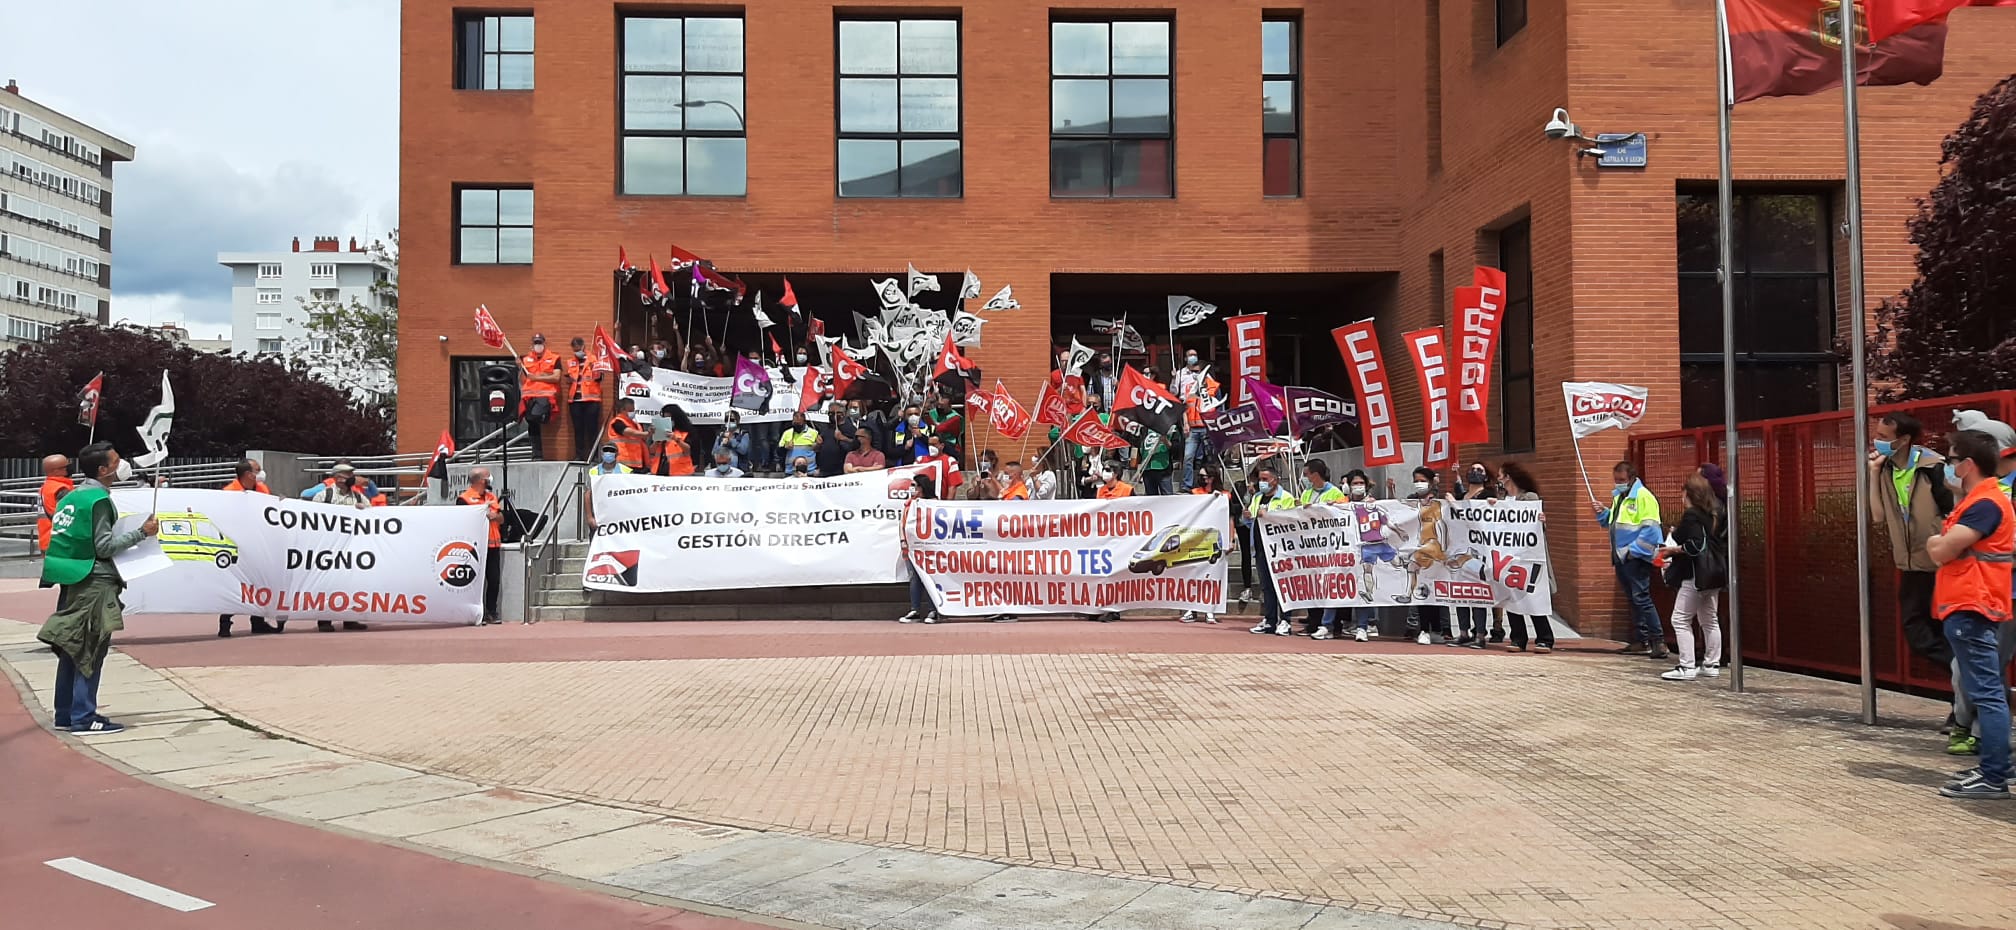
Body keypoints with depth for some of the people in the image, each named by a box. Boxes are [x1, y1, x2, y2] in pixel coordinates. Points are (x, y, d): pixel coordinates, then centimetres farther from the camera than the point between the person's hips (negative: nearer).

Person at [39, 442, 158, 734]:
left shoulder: (73, 495, 14)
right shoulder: (98, 499, -13)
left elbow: (64, 536, 18)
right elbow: (105, 546, -16)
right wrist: (141, 532, -13)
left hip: (72, 580, 9)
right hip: (93, 581, -9)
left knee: (71, 648, 13)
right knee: (90, 651, -6)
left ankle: (65, 714, 19)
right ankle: (84, 717, -5)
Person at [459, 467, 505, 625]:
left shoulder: (492, 496, 17)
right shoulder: (464, 498, -5)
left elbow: (502, 519, 17)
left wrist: (495, 515, -5)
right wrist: (482, 515, -14)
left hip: (493, 544, 6)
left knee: (494, 579, 5)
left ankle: (491, 612, 14)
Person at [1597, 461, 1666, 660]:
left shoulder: (1643, 496, -12)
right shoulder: (1618, 496, 16)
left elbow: (1650, 529, -19)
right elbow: (1613, 523, 26)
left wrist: (1633, 550, -20)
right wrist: (1603, 514, 7)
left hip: (1636, 558, -9)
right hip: (1621, 557, 9)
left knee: (1641, 598, -12)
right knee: (1633, 600, 13)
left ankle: (1659, 642, -10)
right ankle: (1641, 642, 20)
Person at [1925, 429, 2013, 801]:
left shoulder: (1985, 504, -16)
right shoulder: (1977, 500, 19)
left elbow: (1941, 551, -19)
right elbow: (1947, 547, 19)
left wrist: (1936, 542, 1)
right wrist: (1944, 542, -1)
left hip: (1970, 610, -11)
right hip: (1966, 608, 11)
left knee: (1985, 693, -10)